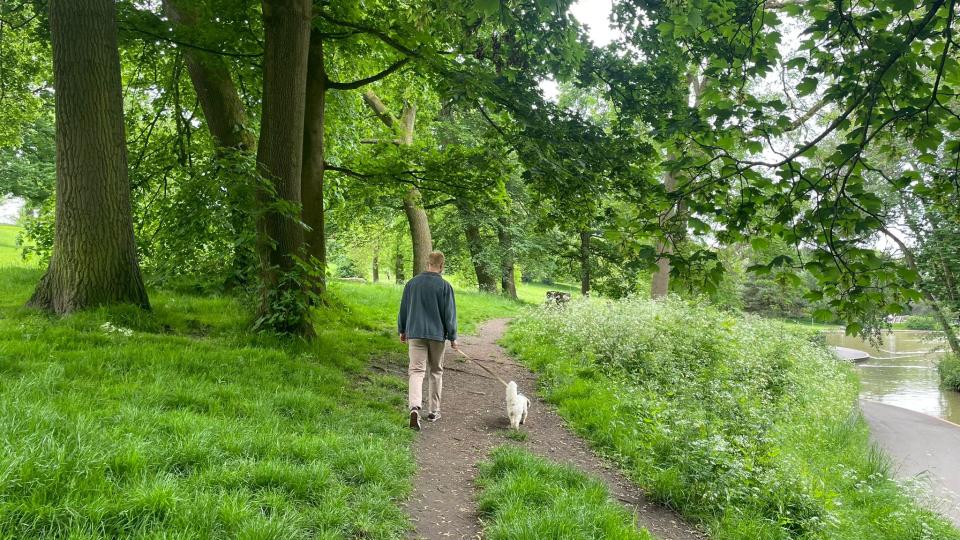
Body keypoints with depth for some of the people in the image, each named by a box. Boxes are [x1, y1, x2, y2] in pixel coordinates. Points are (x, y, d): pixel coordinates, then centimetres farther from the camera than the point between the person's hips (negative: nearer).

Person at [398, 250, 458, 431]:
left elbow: (403, 309, 11)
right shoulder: (444, 286, -7)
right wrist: (453, 337, 5)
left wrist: (402, 330, 23)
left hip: (415, 334, 1)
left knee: (416, 370, -2)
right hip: (437, 335, -1)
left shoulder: (412, 283, 3)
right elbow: (449, 315, -4)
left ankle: (415, 406, -25)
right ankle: (434, 411, 20)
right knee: (436, 371, 14)